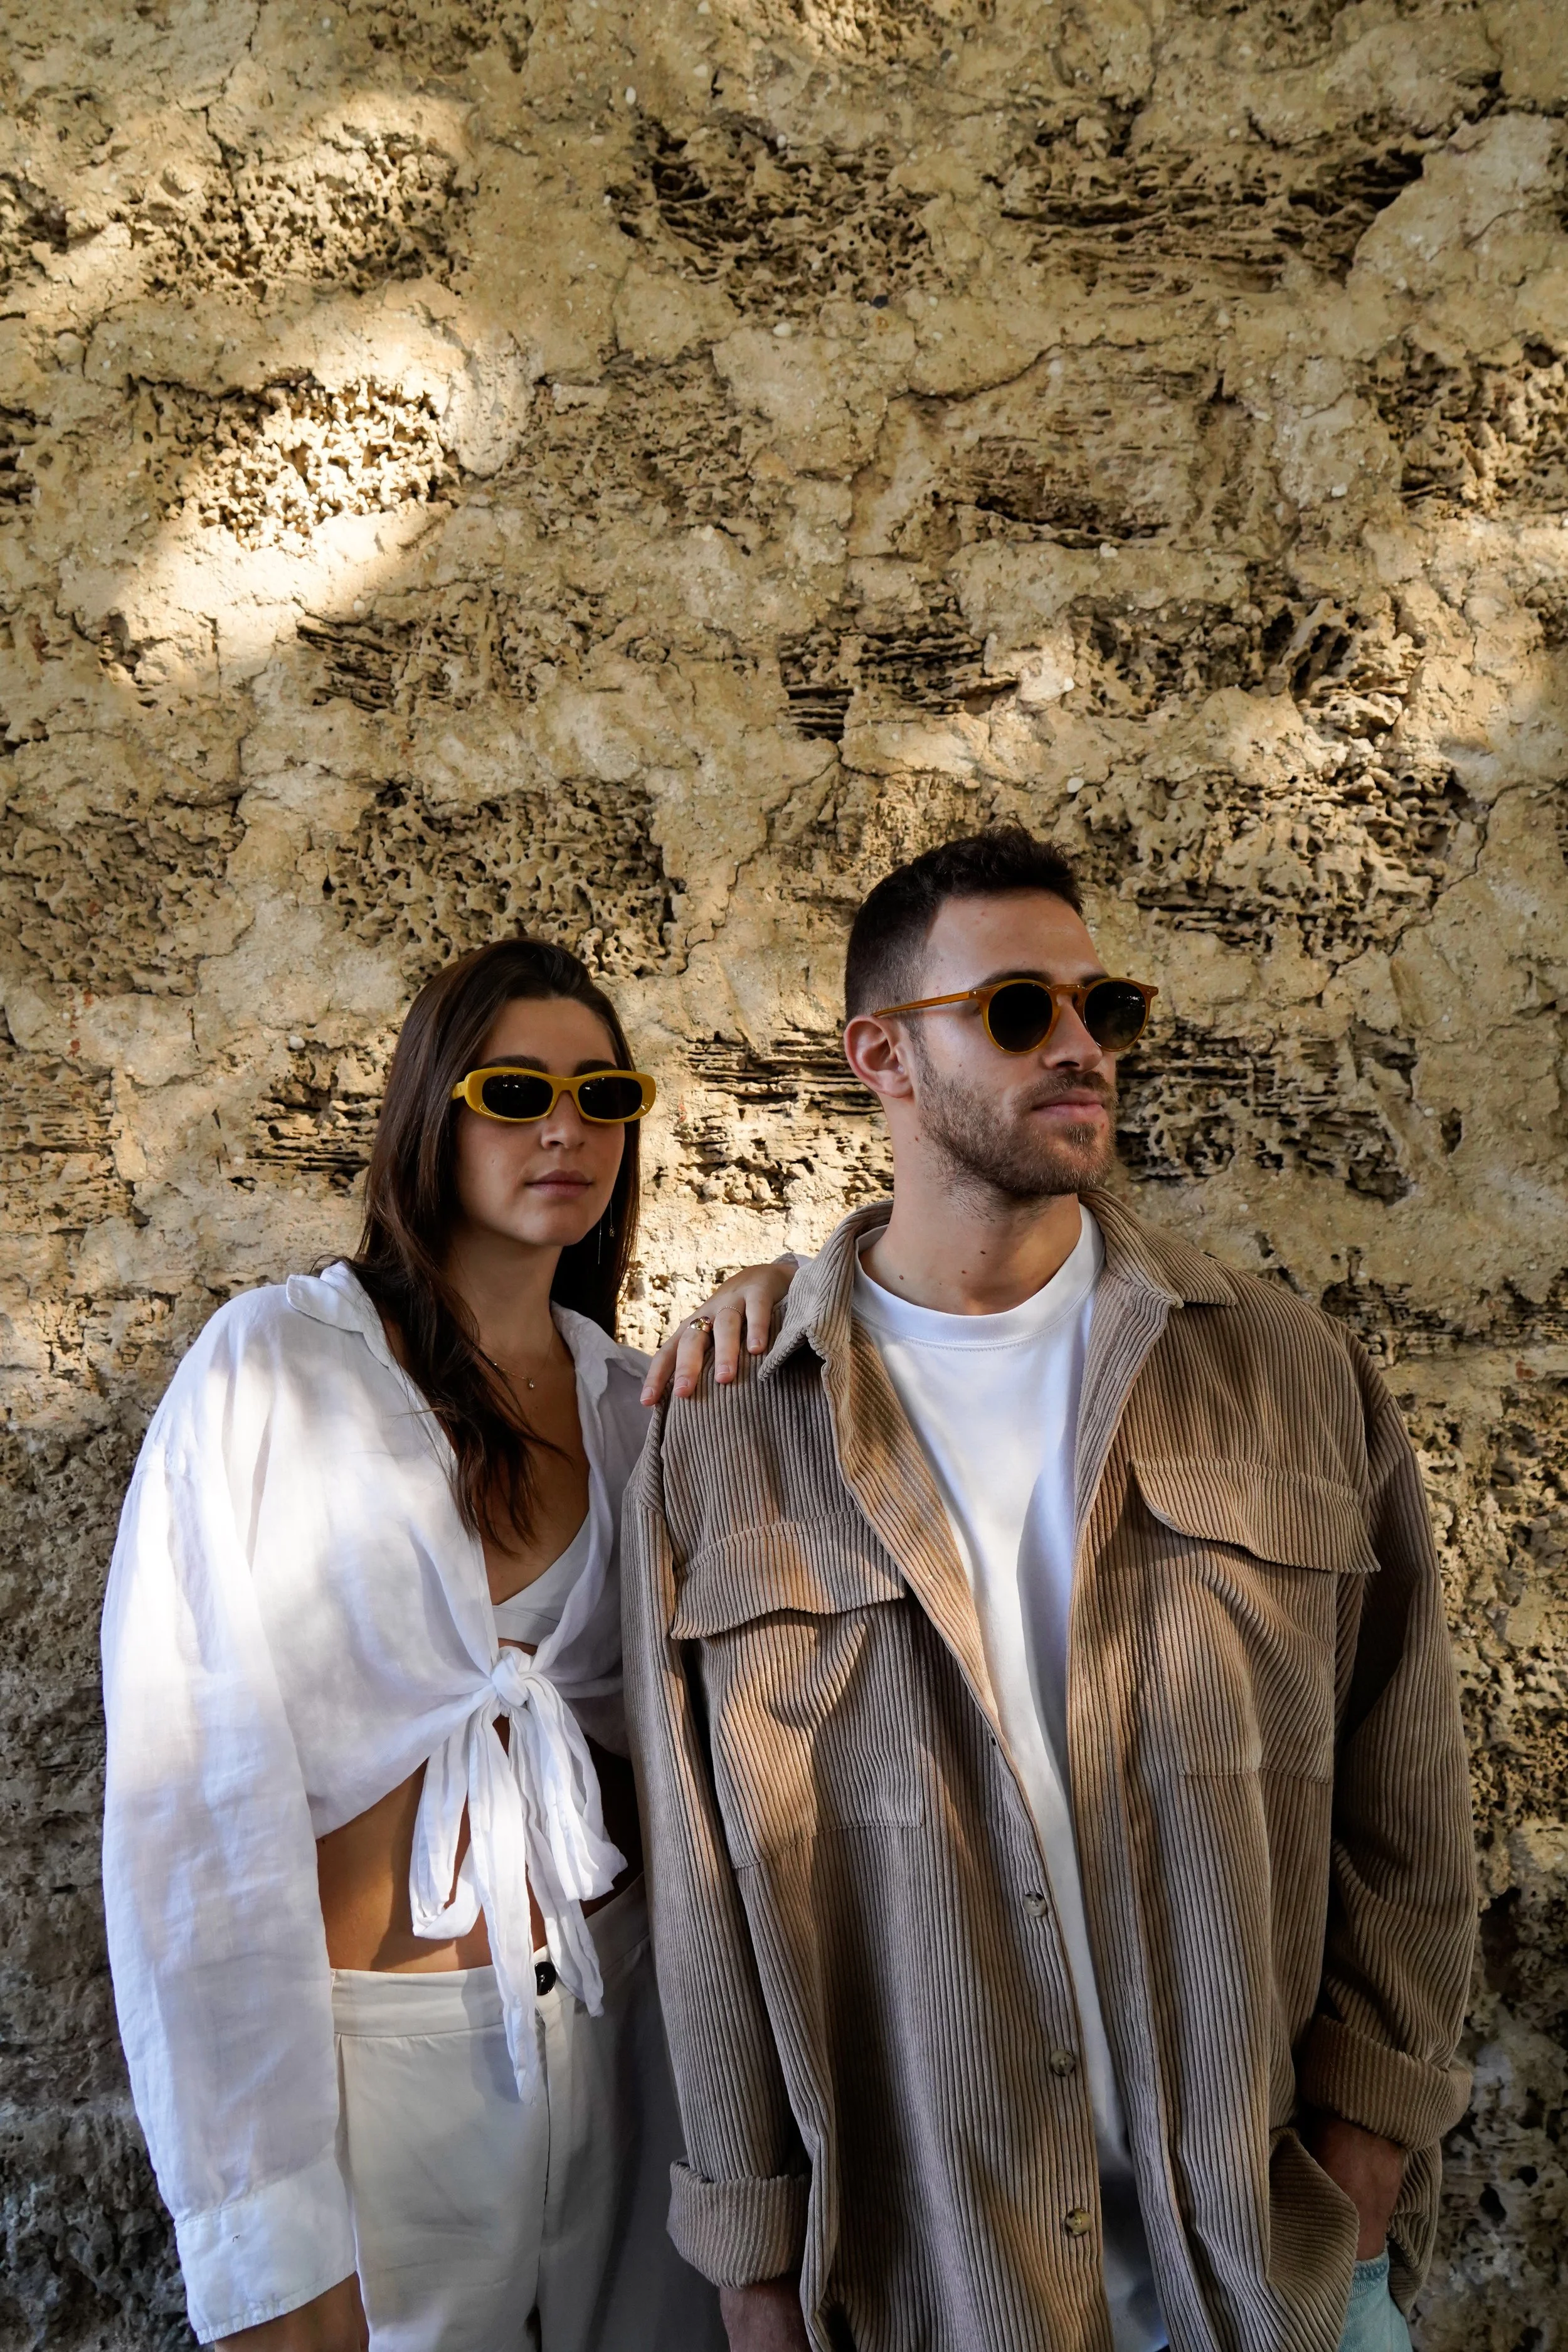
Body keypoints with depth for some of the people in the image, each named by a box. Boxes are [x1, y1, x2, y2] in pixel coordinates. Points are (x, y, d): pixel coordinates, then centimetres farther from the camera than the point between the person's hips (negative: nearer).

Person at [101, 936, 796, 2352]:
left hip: (617, 2011, 4)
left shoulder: (635, 1397, 3)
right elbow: (197, 1794, -13)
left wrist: (783, 1325, -12)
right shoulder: (278, 1365, -10)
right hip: (378, 2038, -4)